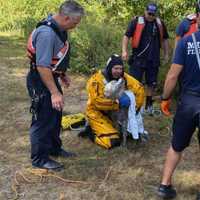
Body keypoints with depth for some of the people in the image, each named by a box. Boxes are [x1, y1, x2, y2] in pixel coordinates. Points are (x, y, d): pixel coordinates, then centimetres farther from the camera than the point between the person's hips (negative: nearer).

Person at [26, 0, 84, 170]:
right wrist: (54, 92, -30)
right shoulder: (46, 33, -29)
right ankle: (39, 159, 15)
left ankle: (54, 148, 38)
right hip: (40, 82, -10)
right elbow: (42, 66, -31)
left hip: (51, 78, 10)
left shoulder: (59, 28, 2)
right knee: (43, 120, 1)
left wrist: (62, 75, 24)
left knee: (55, 116, 21)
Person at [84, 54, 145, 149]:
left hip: (113, 113, 7)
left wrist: (135, 108, -8)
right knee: (113, 141, -22)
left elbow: (139, 88, -3)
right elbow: (97, 101, -30)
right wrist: (117, 103, -35)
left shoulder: (123, 77, -7)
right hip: (97, 113, -7)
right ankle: (92, 132, 5)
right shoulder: (97, 79, -23)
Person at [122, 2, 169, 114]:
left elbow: (165, 39, 17)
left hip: (154, 59, 4)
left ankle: (149, 104, 26)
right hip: (138, 58, -4)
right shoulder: (136, 21, -4)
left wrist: (166, 54, 14)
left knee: (152, 83, 12)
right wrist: (124, 51, -12)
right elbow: (127, 36, -2)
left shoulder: (160, 24, 7)